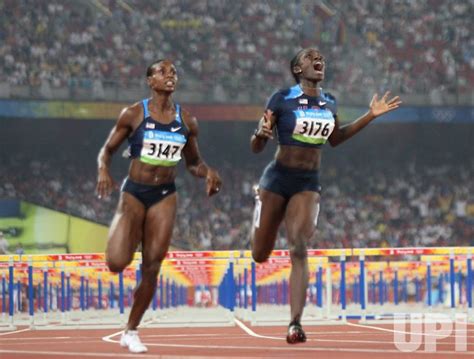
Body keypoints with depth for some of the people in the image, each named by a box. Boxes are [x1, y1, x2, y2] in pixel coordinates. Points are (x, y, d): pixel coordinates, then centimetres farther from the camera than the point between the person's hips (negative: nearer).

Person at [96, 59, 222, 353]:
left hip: (165, 196, 3)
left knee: (151, 269, -1)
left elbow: (193, 162, 15)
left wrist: (208, 172, -7)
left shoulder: (187, 121, 4)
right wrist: (104, 170, -20)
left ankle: (131, 332, 13)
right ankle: (120, 236, 22)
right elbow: (107, 150, 1)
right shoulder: (133, 114, -5)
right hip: (134, 193, -3)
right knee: (116, 264, -17)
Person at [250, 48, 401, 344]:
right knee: (260, 256, 6)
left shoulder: (329, 102, 5)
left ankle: (296, 322, -19)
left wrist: (371, 116, 17)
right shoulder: (282, 99, -8)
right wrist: (261, 134, -28)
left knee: (299, 250, -16)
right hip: (278, 179, -2)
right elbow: (257, 148, -4)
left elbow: (335, 139, 24)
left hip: (309, 184, 2)